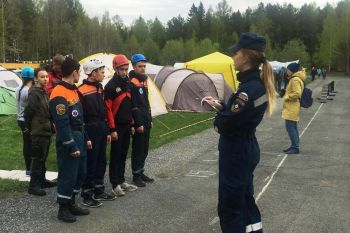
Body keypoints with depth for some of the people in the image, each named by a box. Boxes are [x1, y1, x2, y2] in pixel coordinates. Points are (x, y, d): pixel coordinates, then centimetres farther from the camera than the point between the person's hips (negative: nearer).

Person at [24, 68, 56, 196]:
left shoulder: (44, 92, 14)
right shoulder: (34, 93, -15)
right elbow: (28, 112, -18)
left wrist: (50, 126, 15)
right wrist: (30, 128, -10)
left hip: (46, 131, 9)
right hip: (39, 132, -9)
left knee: (43, 158, 17)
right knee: (37, 159, -4)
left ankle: (41, 180, 28)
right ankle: (33, 185, 2)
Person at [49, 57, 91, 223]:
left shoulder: (73, 90, 13)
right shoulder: (59, 95, -20)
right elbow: (62, 124, -22)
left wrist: (85, 138, 18)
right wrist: (71, 147, -21)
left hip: (78, 137, 10)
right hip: (68, 140, -10)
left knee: (80, 173, 16)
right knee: (67, 175, -1)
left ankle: (71, 204, 29)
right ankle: (63, 209, 13)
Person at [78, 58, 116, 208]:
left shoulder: (99, 88, 12)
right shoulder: (82, 91, -16)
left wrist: (106, 131, 17)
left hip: (101, 131, 9)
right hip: (90, 132, -9)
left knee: (101, 163, 16)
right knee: (90, 164, -1)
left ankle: (99, 192, 29)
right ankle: (86, 196, 11)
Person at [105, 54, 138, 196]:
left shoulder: (128, 83, 10)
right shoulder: (111, 86, -13)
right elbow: (108, 109, -16)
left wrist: (132, 124, 14)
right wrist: (112, 129, -18)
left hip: (127, 126, 7)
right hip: (117, 126, -7)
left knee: (123, 154, 14)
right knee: (116, 155, 0)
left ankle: (121, 181, 24)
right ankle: (115, 184, 8)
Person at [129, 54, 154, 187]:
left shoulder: (143, 81, 14)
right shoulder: (132, 83, -15)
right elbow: (133, 106, -18)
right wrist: (138, 123, -19)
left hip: (146, 121, 9)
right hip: (138, 122, -9)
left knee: (145, 149, 14)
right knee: (138, 149, -1)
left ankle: (141, 172, 25)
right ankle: (136, 175, 9)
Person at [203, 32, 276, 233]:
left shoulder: (248, 88, -25)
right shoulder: (258, 83, 5)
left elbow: (226, 125, -25)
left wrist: (218, 117, -4)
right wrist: (221, 106, 8)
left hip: (236, 152, -10)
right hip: (247, 149, 10)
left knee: (229, 205, 3)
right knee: (245, 199, 22)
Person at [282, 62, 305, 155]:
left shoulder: (295, 80, -16)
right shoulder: (293, 79, 16)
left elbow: (297, 94, -24)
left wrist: (286, 97, -15)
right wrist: (287, 96, 14)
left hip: (292, 109, -11)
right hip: (291, 108, 11)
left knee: (290, 127, -10)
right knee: (293, 127, 14)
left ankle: (295, 147, -8)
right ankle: (294, 146, 21)